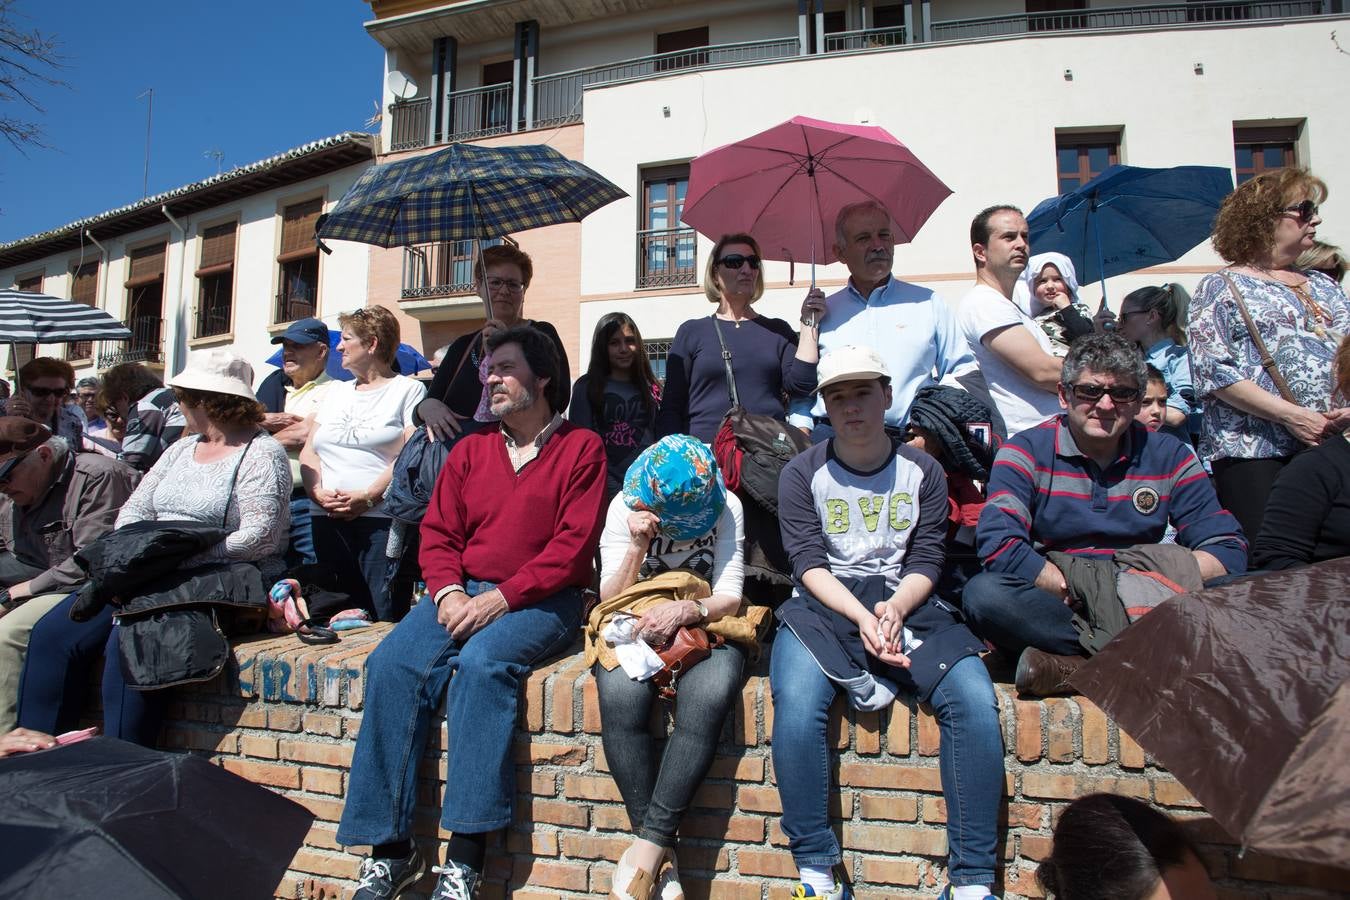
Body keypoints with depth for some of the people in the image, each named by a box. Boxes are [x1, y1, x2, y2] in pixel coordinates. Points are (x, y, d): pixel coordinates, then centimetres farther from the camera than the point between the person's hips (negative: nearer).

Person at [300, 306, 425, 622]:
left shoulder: (409, 389, 6)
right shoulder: (334, 391, 24)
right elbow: (308, 451, 17)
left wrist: (367, 497, -16)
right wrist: (318, 492, -2)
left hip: (382, 518, -5)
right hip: (326, 519, 5)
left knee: (384, 618, -10)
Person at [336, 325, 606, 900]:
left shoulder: (581, 448, 3)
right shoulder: (470, 449, 18)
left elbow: (572, 545, -7)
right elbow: (437, 533, 12)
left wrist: (501, 597, -17)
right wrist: (448, 592, -9)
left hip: (542, 599, -4)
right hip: (464, 591, 5)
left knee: (482, 661, -33)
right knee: (393, 664, -21)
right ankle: (390, 847, -14)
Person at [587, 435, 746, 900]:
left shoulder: (725, 509, -3)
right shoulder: (624, 506, -1)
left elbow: (728, 598, -5)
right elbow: (611, 598, -3)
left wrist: (685, 610, -25)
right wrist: (638, 547, -19)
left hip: (704, 623, 0)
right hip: (635, 624, 1)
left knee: (707, 698, -36)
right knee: (621, 696, -34)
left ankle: (650, 842, -26)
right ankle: (662, 852, -22)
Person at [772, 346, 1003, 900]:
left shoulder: (923, 471, 11)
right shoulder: (803, 474, 6)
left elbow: (926, 561, 4)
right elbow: (810, 564, -3)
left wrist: (895, 609, -17)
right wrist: (862, 617, -19)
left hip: (904, 604, 2)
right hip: (825, 607, -1)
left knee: (975, 700, -24)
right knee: (796, 706, -31)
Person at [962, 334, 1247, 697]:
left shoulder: (1169, 456, 9)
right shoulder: (1025, 451, -1)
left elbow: (1228, 547, 2)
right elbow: (999, 544, -15)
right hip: (1054, 608, -2)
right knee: (983, 593, -33)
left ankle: (1078, 666, -27)